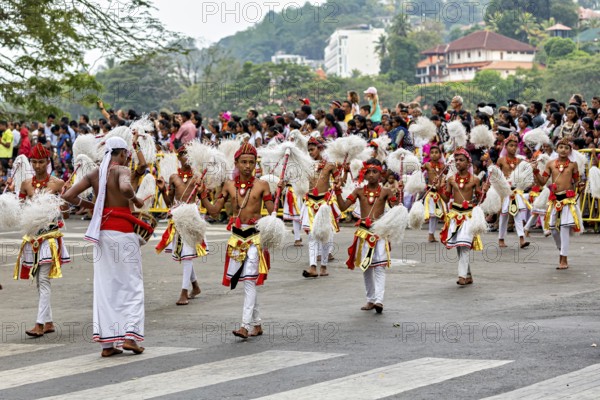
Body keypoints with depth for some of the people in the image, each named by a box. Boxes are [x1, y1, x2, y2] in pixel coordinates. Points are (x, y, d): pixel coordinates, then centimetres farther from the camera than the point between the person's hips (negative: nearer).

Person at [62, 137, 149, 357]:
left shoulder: (94, 174, 8)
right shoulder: (122, 170, -8)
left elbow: (68, 195, 4)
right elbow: (125, 188, -30)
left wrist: (91, 206, 15)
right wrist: (135, 199, -11)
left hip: (101, 230, 5)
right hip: (123, 230, -5)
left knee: (104, 285, 8)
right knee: (131, 283, 4)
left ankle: (107, 342, 7)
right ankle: (130, 334, -6)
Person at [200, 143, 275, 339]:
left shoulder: (262, 185, -3)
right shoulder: (229, 185, 7)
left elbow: (272, 212, -6)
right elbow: (214, 210, 8)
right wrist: (202, 195, -4)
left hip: (254, 236, -5)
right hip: (236, 236, 5)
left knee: (250, 280, -12)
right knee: (245, 281, 10)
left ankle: (246, 325, -16)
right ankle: (257, 324, 22)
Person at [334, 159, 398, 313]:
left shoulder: (385, 192, 1)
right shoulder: (359, 191, 7)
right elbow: (343, 207, 1)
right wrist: (338, 191, -10)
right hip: (363, 231, 3)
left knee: (380, 265, -14)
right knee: (366, 266, 8)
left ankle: (379, 299, -21)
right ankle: (370, 299, 18)